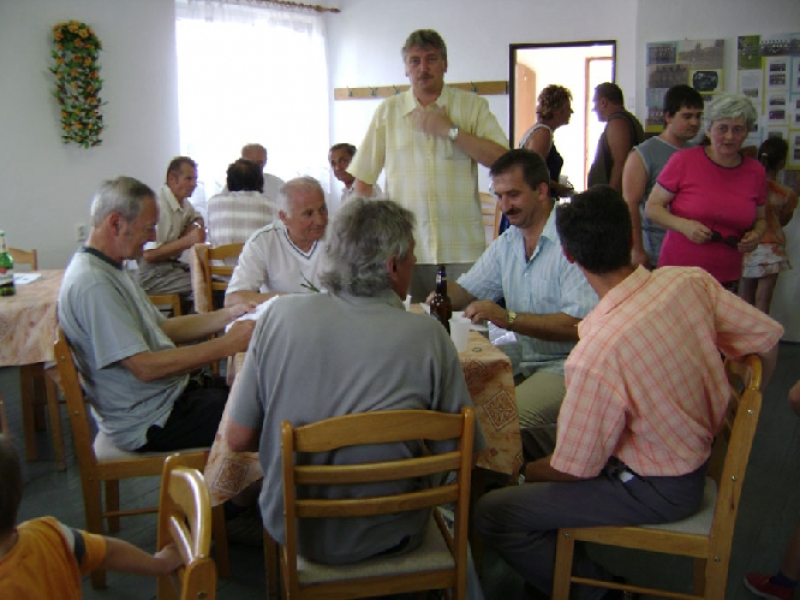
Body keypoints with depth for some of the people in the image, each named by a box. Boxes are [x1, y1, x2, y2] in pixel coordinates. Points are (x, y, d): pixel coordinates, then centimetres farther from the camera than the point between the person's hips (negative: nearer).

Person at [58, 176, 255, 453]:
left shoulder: (110, 269, 11)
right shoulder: (93, 284, -23)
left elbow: (162, 328, 13)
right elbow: (145, 367, -27)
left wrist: (231, 315, 2)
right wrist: (227, 344, -25)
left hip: (168, 395, 10)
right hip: (148, 424, -10)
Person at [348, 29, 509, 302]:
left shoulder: (472, 106, 7)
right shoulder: (387, 111, 11)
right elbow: (363, 177, 13)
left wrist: (450, 130, -7)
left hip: (463, 247, -1)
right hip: (405, 247, 1)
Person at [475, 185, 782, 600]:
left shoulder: (595, 355, -34)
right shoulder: (690, 281, -16)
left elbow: (574, 469, -22)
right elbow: (768, 338, -2)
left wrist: (527, 472, 0)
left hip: (656, 492, -8)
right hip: (696, 451, 8)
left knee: (491, 514, -9)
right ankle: (556, 565, 29)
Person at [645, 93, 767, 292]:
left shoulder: (756, 172, 5)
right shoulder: (683, 161, -7)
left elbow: (760, 219, 20)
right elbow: (651, 208, -4)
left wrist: (756, 234, -3)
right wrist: (683, 225, -20)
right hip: (679, 274, -3)